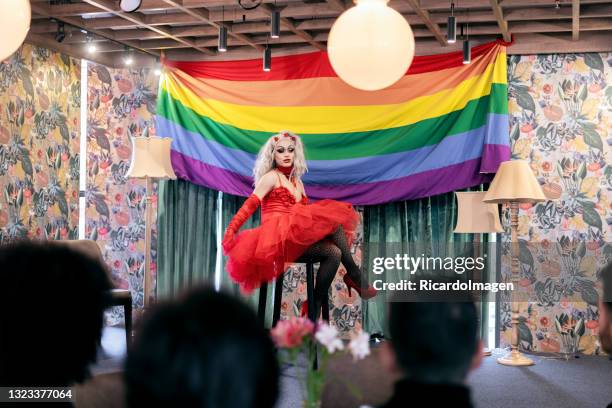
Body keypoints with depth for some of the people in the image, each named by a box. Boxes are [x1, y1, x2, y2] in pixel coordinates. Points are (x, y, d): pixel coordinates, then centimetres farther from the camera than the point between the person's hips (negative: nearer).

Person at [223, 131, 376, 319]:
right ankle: (354, 277, -12)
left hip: (294, 237, 7)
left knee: (334, 252, -17)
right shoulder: (271, 177, 1)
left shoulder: (297, 182, 22)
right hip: (277, 238, -7)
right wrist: (230, 231, -19)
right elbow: (250, 205, -8)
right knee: (333, 223, -20)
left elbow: (305, 211, 16)